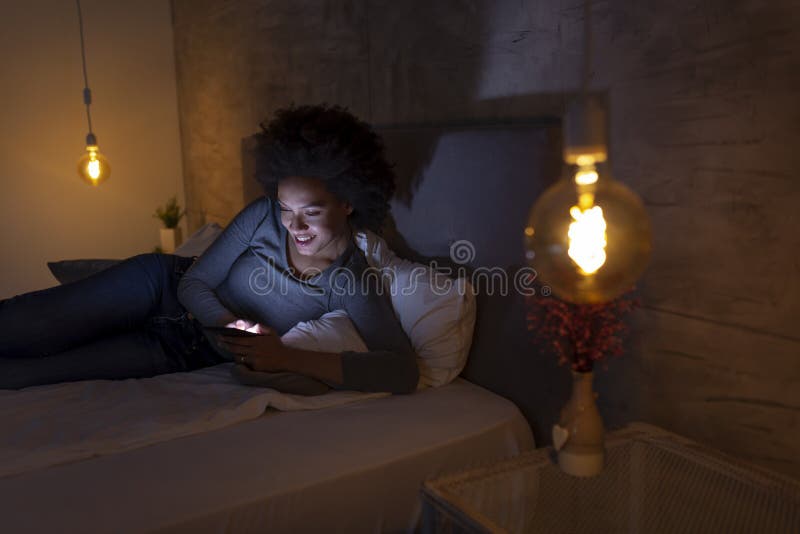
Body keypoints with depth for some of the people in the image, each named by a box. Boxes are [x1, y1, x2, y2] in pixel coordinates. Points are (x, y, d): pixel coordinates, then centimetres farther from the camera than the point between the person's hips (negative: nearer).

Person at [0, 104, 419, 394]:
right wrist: (232, 322, -29)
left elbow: (404, 372, -36)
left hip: (190, 350, -1)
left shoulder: (353, 284, -22)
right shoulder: (263, 216, -15)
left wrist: (289, 358, -43)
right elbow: (195, 283, -7)